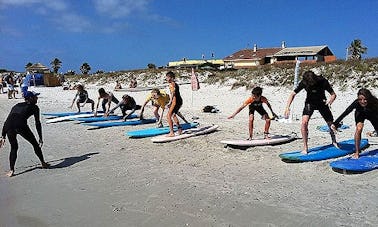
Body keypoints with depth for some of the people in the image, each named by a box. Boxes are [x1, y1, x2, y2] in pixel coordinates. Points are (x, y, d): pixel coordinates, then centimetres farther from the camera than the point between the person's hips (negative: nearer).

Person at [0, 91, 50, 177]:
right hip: (20, 125, -4)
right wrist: (40, 138, 16)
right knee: (35, 144, 16)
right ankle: (43, 163, 27)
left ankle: (11, 170, 11)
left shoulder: (17, 105, 33)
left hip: (9, 125, 4)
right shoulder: (34, 107, 19)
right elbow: (37, 123, 13)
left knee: (13, 147, 21)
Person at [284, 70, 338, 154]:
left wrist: (330, 101, -43)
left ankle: (334, 141, 39)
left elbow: (333, 94, -19)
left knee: (331, 124, 7)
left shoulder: (323, 81, -27)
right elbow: (293, 94, -20)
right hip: (310, 103, 0)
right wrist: (287, 107, -33)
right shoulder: (304, 83, -24)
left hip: (322, 103, 1)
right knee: (304, 122, -22)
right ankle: (305, 147, -10)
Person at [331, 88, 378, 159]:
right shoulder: (356, 103, -38)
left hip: (372, 115, 1)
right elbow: (345, 113, -39)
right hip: (360, 114, -1)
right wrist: (335, 123, -48)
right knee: (358, 128, -23)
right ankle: (357, 152, -11)